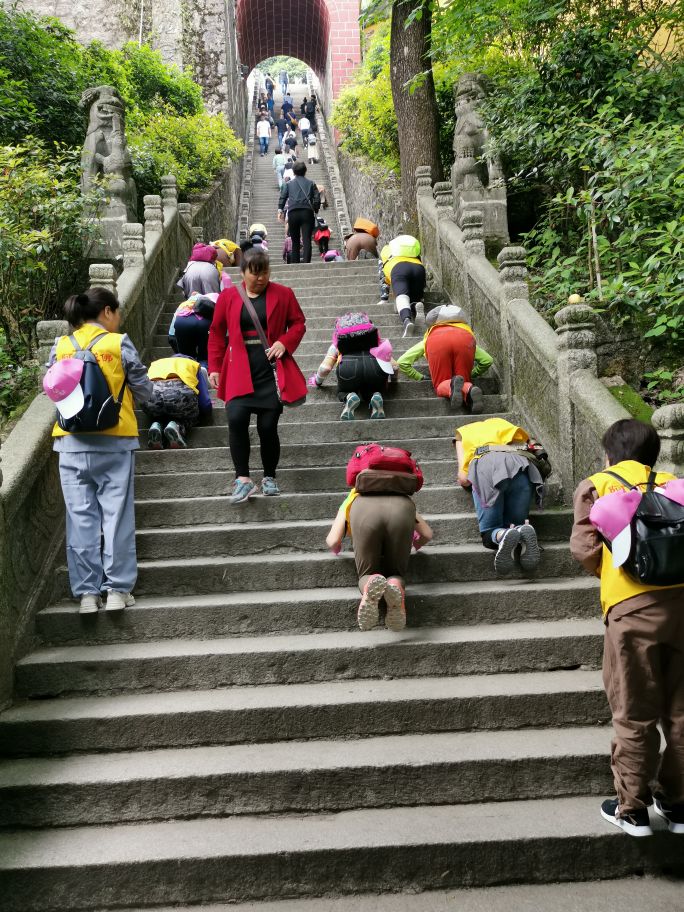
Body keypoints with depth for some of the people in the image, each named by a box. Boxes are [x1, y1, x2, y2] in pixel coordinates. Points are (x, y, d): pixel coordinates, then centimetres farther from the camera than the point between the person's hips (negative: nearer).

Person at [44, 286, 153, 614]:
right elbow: (143, 391, 0)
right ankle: (117, 590, 6)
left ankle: (87, 593, 9)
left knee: (81, 516, 6)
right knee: (116, 514, 4)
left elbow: (52, 390, 9)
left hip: (72, 443, 3)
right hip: (114, 442, -2)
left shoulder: (60, 347, 4)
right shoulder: (119, 344, -4)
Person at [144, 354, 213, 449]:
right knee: (189, 418, 28)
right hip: (180, 393, -3)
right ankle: (177, 427, -4)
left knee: (158, 418, 35)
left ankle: (156, 426, 2)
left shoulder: (155, 364, 41)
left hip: (151, 392, 3)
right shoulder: (194, 365, 32)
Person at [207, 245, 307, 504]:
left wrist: (285, 343, -9)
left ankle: (269, 478, 20)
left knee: (268, 426, 0)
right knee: (236, 419, -19)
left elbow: (298, 323, 11)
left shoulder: (283, 294, 6)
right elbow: (216, 333, 10)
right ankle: (243, 479, -11)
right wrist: (214, 368, 3)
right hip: (239, 371, 0)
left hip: (272, 370, 0)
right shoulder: (228, 297, 7)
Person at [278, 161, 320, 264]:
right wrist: (315, 210, 16)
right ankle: (306, 262, -21)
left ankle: (295, 263, 8)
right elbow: (317, 199, 7)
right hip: (307, 213, -1)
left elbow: (282, 197, 3)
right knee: (307, 240, -8)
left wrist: (280, 210, 1)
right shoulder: (311, 183, 14)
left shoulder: (288, 184, 14)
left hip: (293, 213, 1)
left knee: (295, 241, 9)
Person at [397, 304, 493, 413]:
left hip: (436, 340, -1)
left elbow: (402, 363, 28)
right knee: (464, 383, 14)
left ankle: (451, 387, -25)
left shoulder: (426, 340, 42)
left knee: (441, 386, 12)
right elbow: (488, 360, 31)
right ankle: (469, 389, -22)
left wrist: (420, 377, 37)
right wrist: (471, 373, 43)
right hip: (465, 337, 1)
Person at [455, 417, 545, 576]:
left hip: (486, 463, -2)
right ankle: (524, 532, -20)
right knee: (515, 524, 15)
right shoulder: (506, 425, 41)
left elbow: (463, 479, 19)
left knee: (490, 532, 8)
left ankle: (503, 536, -27)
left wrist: (464, 481, 40)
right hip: (521, 463, 2)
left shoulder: (464, 432, 32)